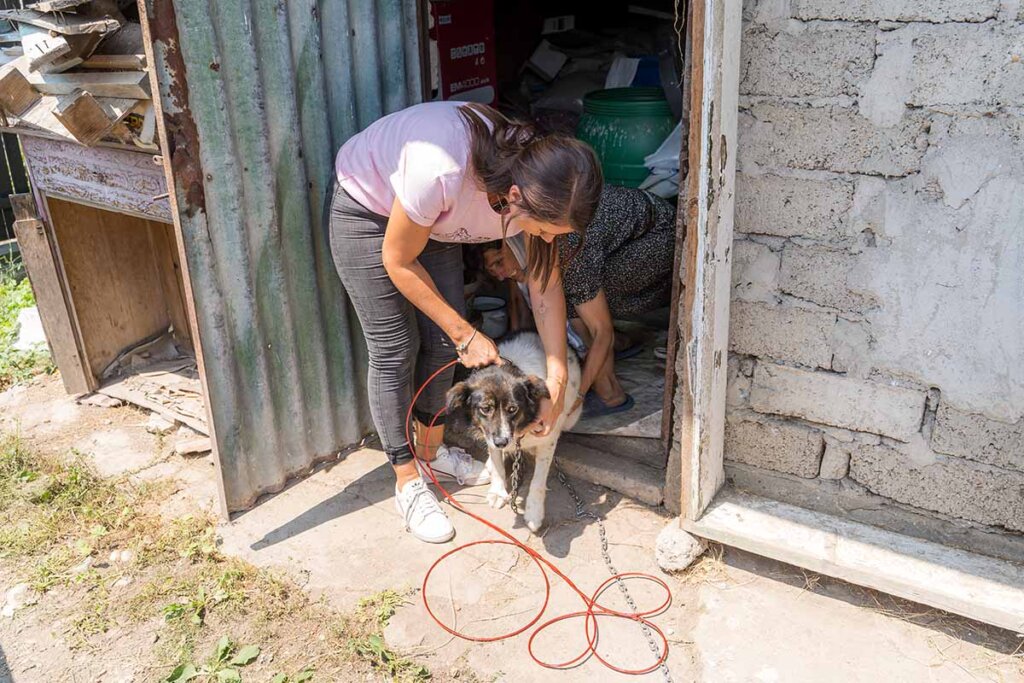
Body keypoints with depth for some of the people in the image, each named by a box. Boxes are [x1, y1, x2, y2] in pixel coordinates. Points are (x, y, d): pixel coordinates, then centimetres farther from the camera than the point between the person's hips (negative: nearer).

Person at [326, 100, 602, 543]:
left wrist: (558, 373, -16)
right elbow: (398, 261, -26)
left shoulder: (537, 181, -25)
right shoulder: (442, 172, -43)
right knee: (394, 349, -4)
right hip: (367, 210, -5)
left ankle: (431, 448, 31)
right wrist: (465, 334, -21)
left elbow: (545, 280, -12)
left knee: (442, 339, 8)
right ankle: (408, 484, 12)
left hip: (432, 218, 6)